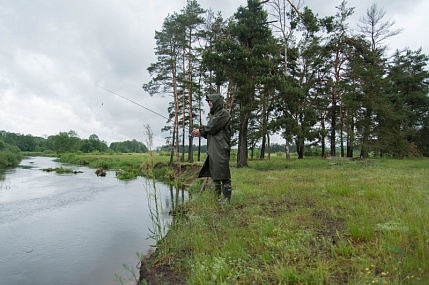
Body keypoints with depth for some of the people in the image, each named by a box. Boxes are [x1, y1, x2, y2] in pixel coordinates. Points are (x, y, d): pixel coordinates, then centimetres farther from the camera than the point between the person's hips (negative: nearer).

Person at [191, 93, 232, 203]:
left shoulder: (223, 113, -7)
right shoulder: (213, 115, 20)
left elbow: (212, 128, -14)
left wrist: (200, 130, 0)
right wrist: (201, 132, 0)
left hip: (221, 149, -9)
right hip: (212, 149, 9)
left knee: (223, 173, -7)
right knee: (214, 173, 12)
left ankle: (226, 197, 0)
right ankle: (217, 196, 21)